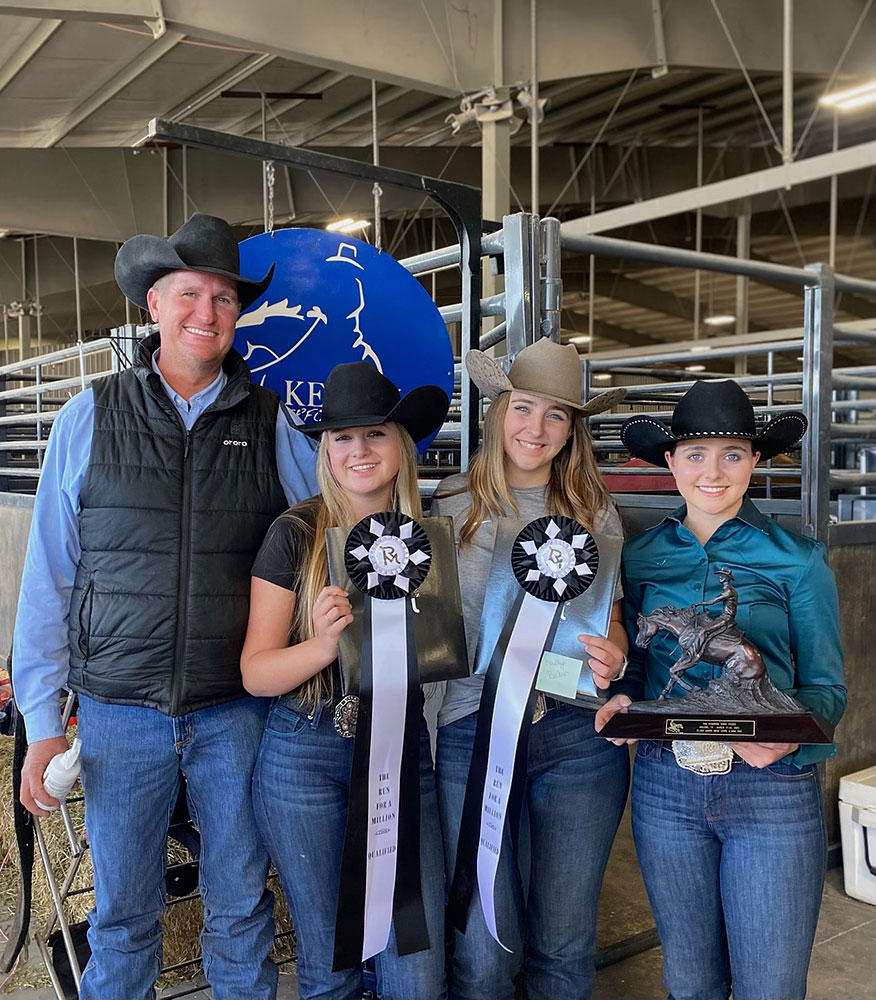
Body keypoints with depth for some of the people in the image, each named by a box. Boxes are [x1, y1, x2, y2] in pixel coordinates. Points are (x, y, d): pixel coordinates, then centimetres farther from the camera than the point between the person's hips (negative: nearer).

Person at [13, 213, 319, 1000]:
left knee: (241, 906, 15)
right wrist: (42, 720, -1)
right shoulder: (90, 418, -1)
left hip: (236, 711, 1)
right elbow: (48, 576, 0)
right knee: (122, 912, 15)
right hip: (119, 710, 0)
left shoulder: (271, 422, 0)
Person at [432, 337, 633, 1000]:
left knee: (566, 946, 13)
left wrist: (613, 657, -13)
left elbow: (612, 619, 9)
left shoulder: (593, 512, 5)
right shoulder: (454, 506, 3)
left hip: (578, 737, 1)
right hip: (472, 730, -1)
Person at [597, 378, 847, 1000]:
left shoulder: (798, 559, -4)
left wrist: (788, 737, -22)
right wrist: (622, 699, -8)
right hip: (665, 781, 3)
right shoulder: (641, 556, 4)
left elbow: (824, 685, -2)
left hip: (772, 789, -2)